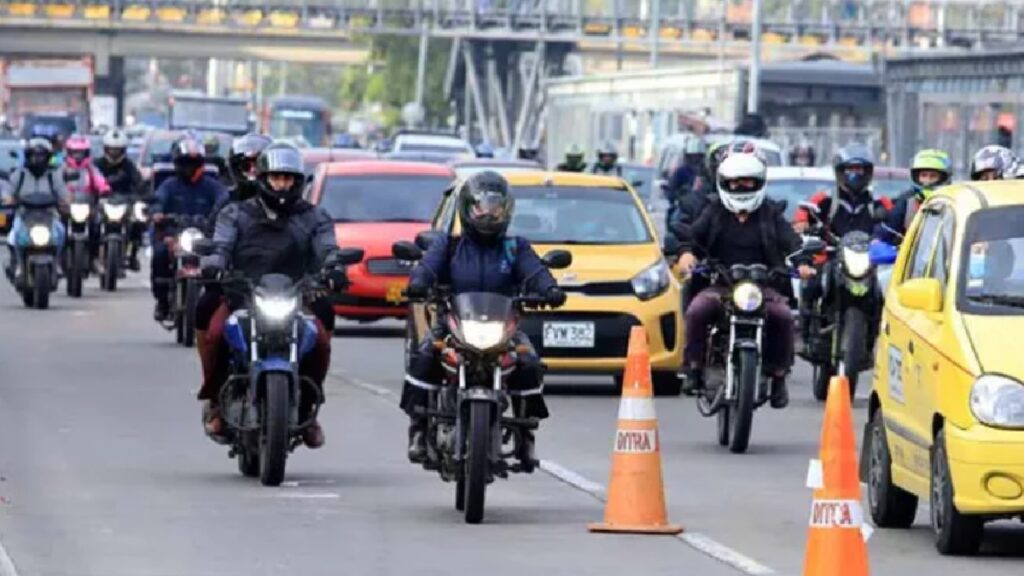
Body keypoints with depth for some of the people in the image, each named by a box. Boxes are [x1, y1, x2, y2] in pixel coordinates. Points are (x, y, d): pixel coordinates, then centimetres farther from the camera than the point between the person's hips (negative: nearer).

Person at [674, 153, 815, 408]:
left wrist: (802, 262, -21)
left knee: (782, 316, -27)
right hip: (719, 284, 0)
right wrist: (687, 252, -21)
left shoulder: (770, 215, 12)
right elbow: (694, 234, 3)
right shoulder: (715, 212, 13)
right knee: (697, 311, -29)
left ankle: (778, 375, -9)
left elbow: (790, 240, 0)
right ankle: (694, 368, -13)